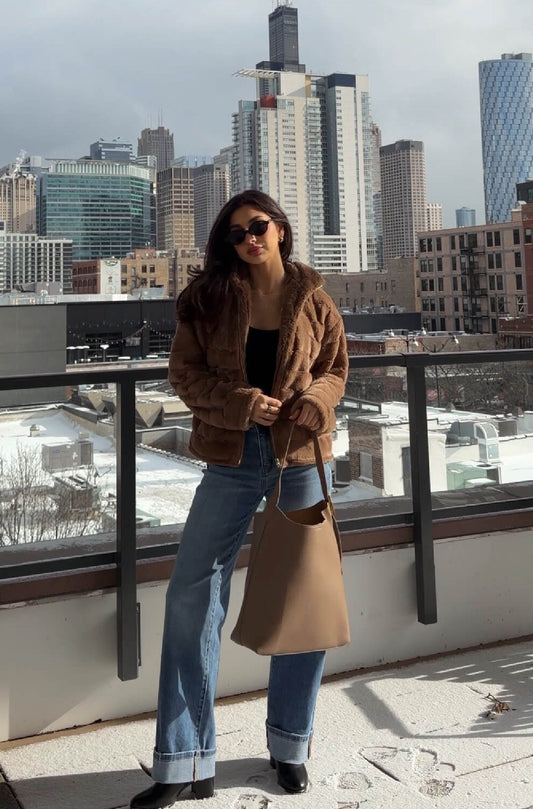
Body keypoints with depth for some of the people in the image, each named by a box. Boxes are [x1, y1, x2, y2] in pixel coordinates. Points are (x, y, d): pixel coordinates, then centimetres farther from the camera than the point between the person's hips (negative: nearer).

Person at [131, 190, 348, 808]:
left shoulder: (312, 300, 3)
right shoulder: (208, 297, 1)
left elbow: (335, 368, 10)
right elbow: (184, 372, -1)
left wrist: (314, 399, -12)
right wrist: (242, 403, -16)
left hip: (301, 456, 1)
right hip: (233, 460, 0)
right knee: (191, 596, -3)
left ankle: (290, 745, 26)